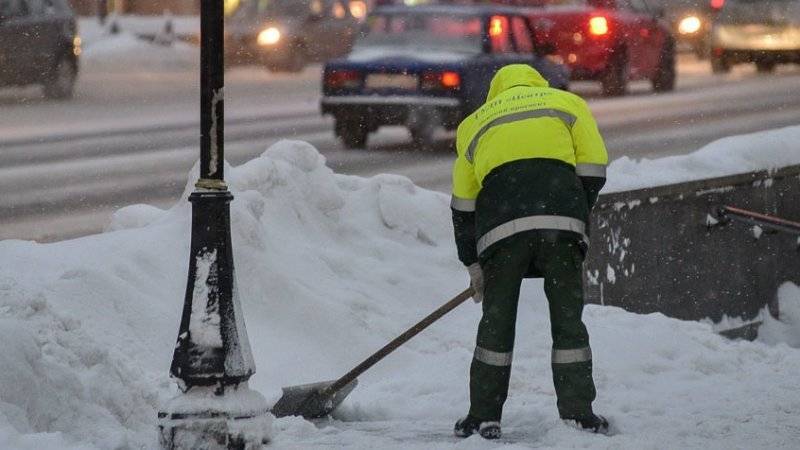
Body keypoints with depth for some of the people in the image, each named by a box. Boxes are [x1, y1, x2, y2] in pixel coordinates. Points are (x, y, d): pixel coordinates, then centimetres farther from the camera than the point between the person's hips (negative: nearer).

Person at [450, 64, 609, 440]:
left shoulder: (475, 123, 30)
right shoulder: (568, 103, 25)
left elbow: (463, 204, 28)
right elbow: (593, 171, 11)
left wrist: (473, 265, 33)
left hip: (502, 225, 1)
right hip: (562, 220, -1)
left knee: (497, 319, 10)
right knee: (567, 316, 8)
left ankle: (484, 416, 11)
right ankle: (577, 411, 8)